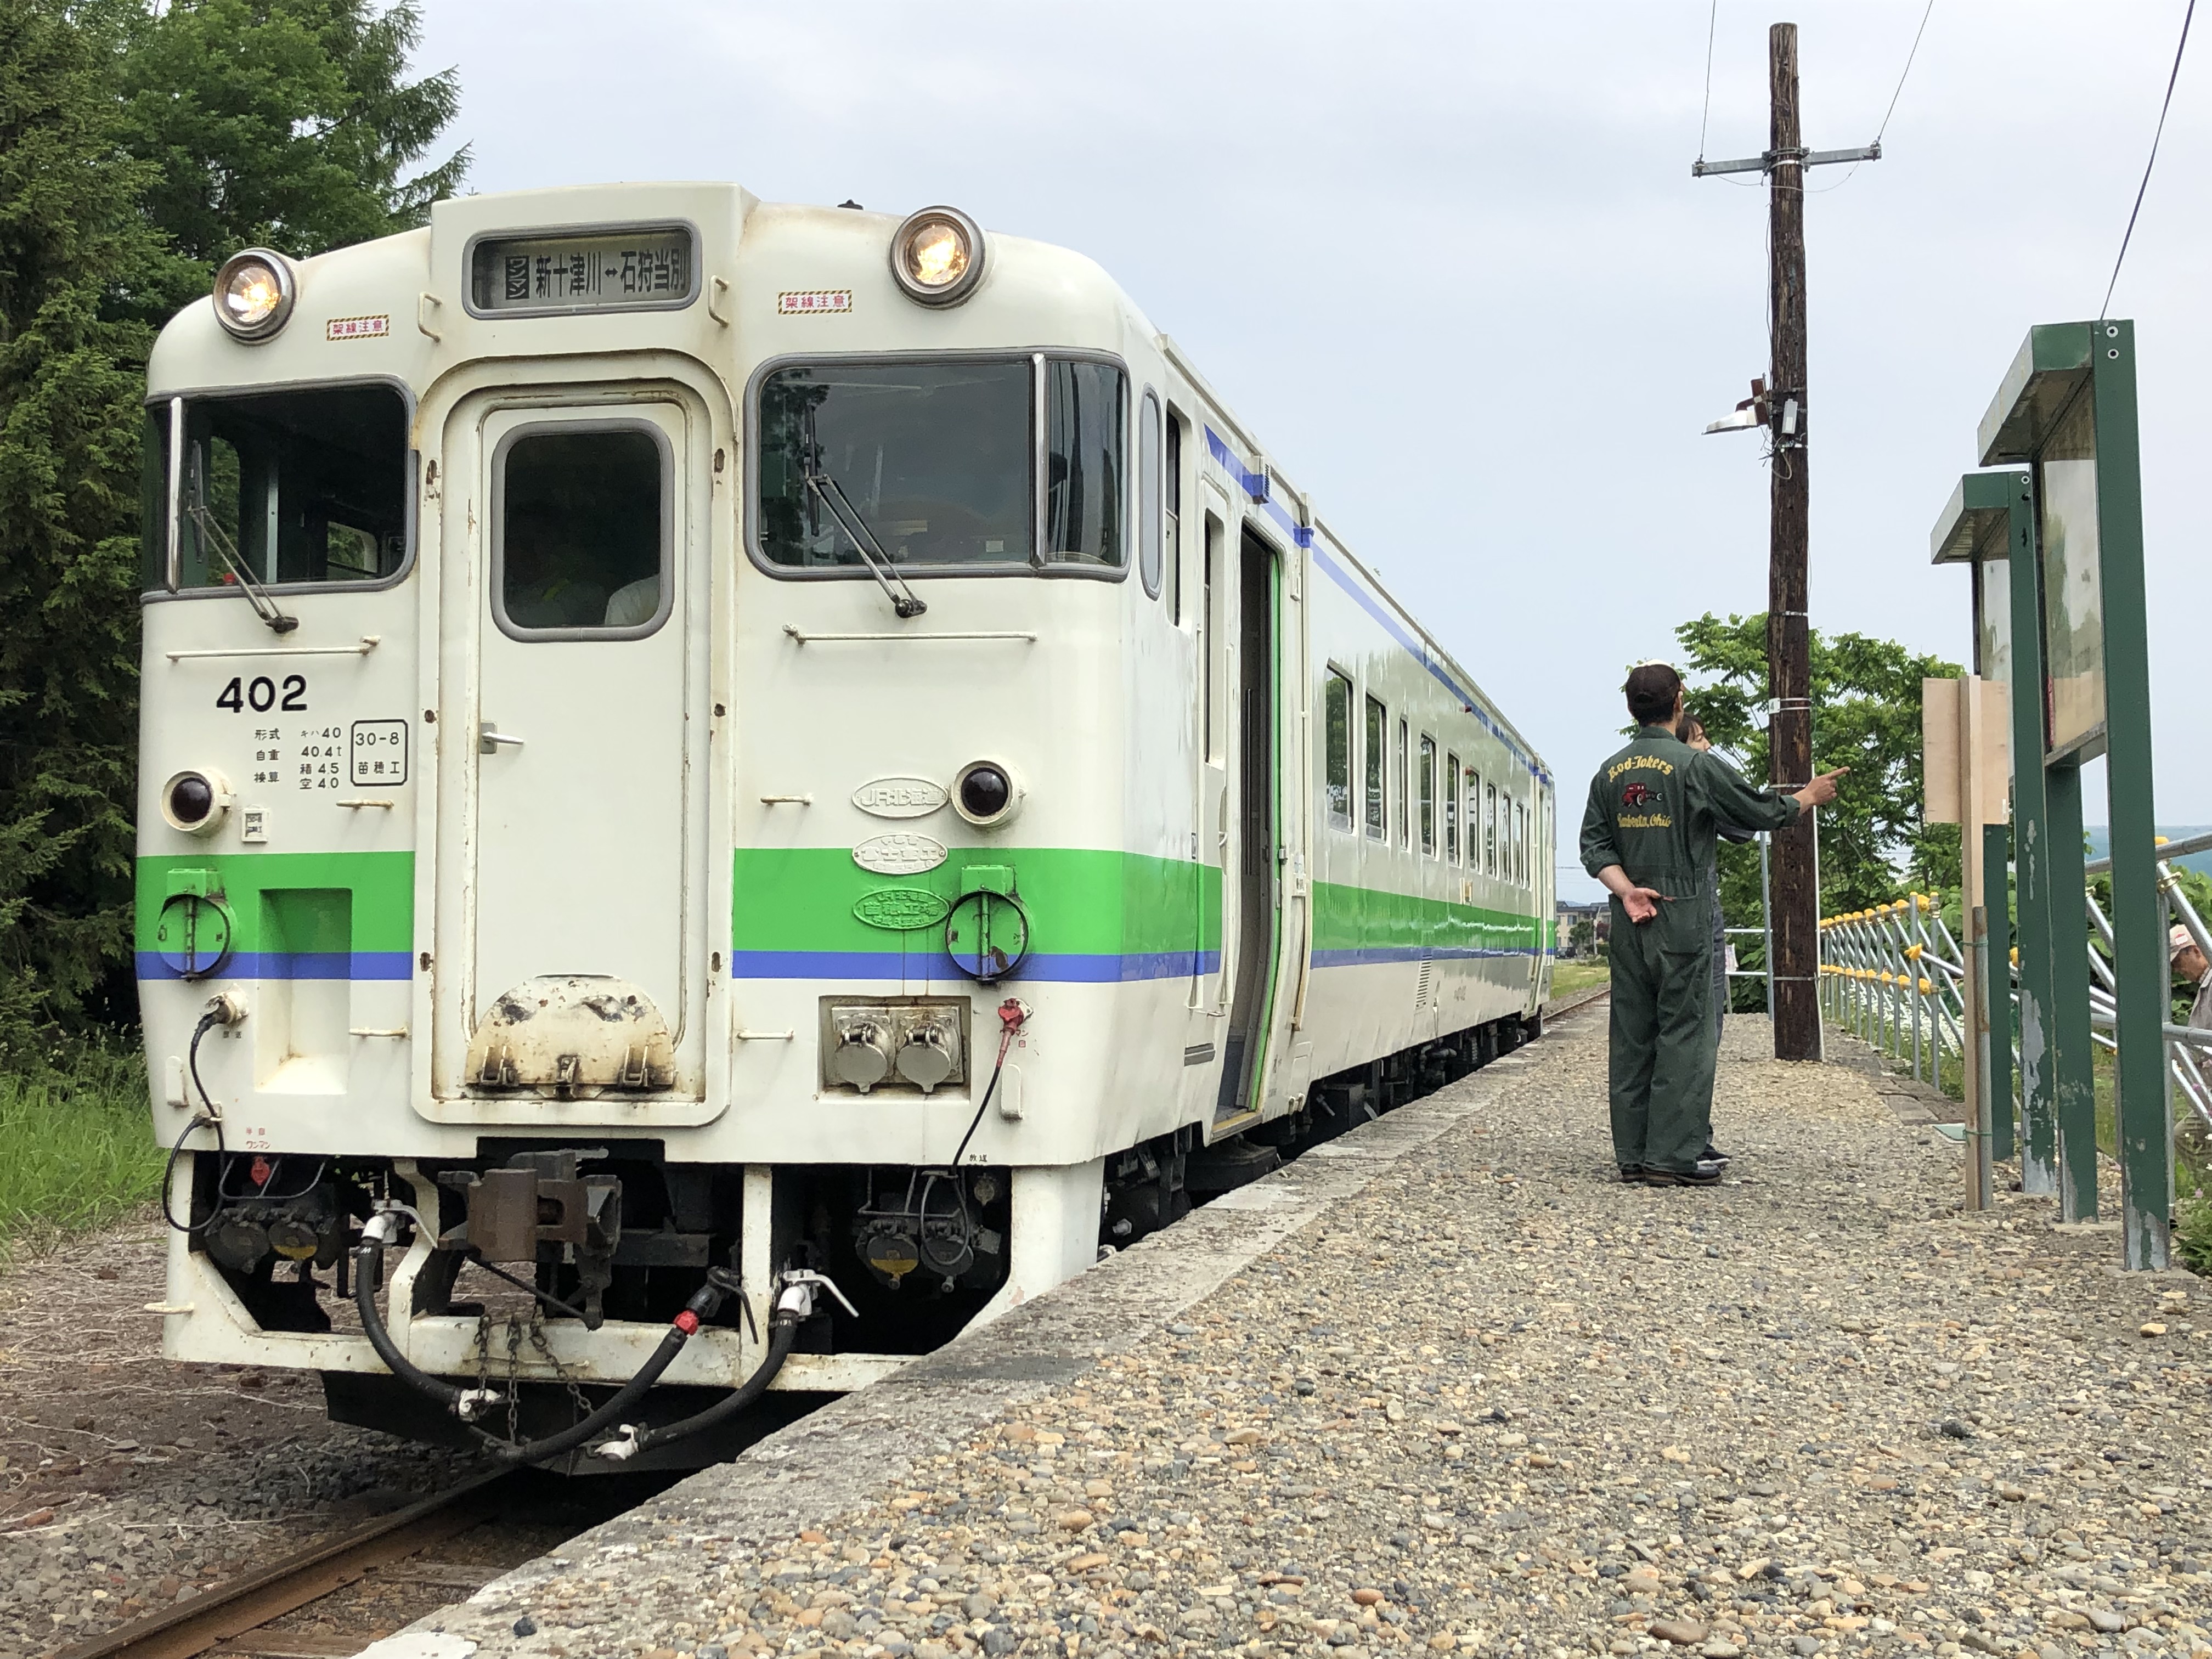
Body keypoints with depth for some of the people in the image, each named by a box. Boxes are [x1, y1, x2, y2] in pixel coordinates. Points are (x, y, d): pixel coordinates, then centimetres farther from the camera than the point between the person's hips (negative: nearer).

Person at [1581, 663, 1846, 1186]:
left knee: (1631, 1035, 7)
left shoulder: (1610, 773, 9)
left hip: (1630, 922, 6)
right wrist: (1811, 795, 16)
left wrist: (1627, 890, -6)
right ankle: (1673, 1156, -4)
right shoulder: (1696, 765, -8)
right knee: (1684, 1033, -2)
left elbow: (1594, 847, 3)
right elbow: (1764, 813, -1)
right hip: (1682, 916, -5)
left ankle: (1633, 1153, 10)